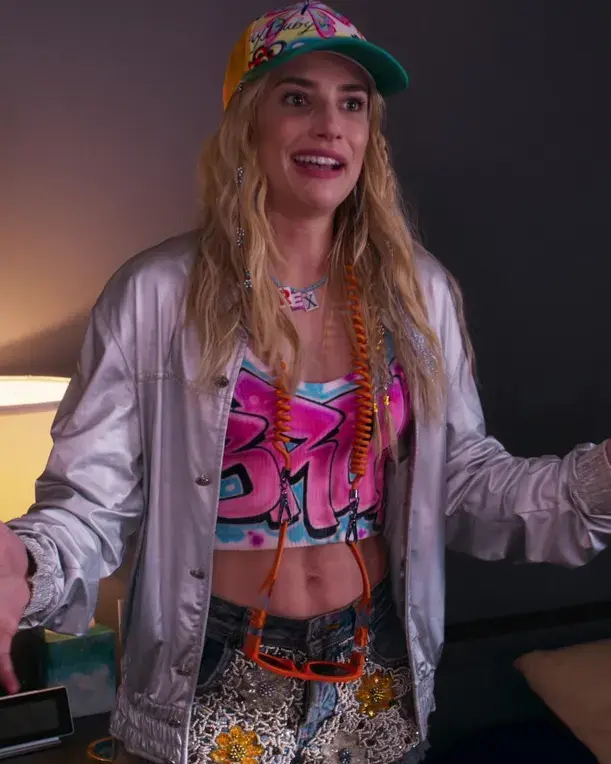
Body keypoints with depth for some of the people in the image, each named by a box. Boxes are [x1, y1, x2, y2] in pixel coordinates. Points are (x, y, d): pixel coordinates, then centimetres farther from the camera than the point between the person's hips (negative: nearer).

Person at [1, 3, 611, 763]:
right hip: (217, 683, -3)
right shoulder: (154, 295, -13)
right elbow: (92, 499, -12)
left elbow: (462, 478, 3)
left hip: (379, 677, 4)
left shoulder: (418, 292, -2)